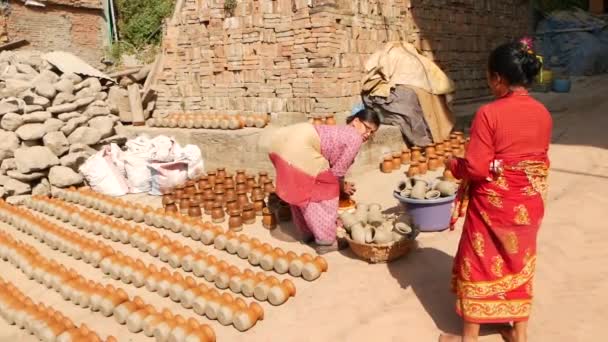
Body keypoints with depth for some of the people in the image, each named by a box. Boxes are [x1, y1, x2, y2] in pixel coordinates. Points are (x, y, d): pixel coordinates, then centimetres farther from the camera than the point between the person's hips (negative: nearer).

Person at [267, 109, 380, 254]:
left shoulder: (342, 132, 28)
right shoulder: (355, 138, 0)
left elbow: (331, 163, 27)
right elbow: (338, 171, 3)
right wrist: (343, 187, 21)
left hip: (282, 141, 10)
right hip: (298, 149, -10)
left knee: (299, 191, 24)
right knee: (326, 190, 5)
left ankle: (309, 232, 39)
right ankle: (326, 241, 11)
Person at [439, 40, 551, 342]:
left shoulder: (489, 113, -20)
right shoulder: (543, 113, -1)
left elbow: (476, 168, -20)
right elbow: (540, 160, 9)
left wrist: (452, 164, -1)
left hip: (493, 203, -5)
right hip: (529, 203, 6)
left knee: (479, 265, 10)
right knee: (519, 263, 20)